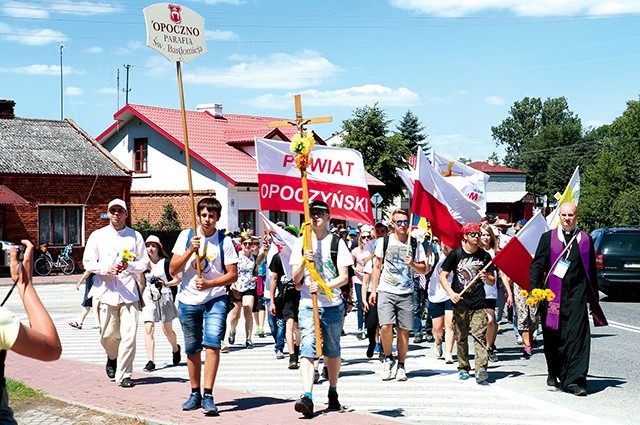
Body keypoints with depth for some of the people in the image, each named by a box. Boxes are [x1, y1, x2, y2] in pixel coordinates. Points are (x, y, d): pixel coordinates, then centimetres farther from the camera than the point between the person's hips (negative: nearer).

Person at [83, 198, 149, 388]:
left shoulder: (135, 236, 9)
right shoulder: (97, 236, 9)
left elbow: (144, 263, 8)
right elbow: (88, 263, 5)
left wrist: (129, 266, -12)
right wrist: (107, 269, -12)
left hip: (129, 292, 0)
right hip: (106, 292, 0)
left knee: (129, 335, -8)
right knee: (108, 334, 4)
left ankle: (124, 374, 1)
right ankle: (112, 358, 37)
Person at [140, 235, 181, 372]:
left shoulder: (165, 262, -4)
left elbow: (177, 280, -4)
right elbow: (142, 284, 14)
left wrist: (166, 283, -18)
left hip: (164, 297, -2)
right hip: (149, 298, 2)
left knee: (167, 330, 8)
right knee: (148, 329, -11)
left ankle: (176, 349, 38)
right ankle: (150, 361, -11)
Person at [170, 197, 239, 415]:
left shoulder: (224, 241, -4)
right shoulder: (186, 236, 0)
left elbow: (233, 274, -4)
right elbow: (172, 270, -2)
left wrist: (209, 284, -18)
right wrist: (190, 251, -16)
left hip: (215, 300, -2)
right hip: (188, 300, 2)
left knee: (212, 342, -18)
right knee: (192, 349, 10)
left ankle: (208, 395, -16)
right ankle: (195, 394, 24)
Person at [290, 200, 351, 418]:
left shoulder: (336, 242, 2)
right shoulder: (301, 243, 7)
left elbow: (344, 278, -4)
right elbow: (296, 280, 6)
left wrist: (322, 286, -20)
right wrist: (304, 262, -13)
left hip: (333, 304, 0)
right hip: (308, 305, 0)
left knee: (332, 351, 11)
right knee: (308, 349, -14)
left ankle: (333, 393, 28)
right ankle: (307, 397, -25)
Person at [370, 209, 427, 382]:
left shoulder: (415, 244, 4)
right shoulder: (384, 242, 4)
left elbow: (424, 269, 8)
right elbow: (377, 267, 10)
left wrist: (412, 264, -12)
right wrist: (373, 290, 6)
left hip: (406, 293, 1)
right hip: (386, 291, -1)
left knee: (404, 330, 2)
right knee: (385, 327, -16)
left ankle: (401, 366, 15)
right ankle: (388, 358, 8)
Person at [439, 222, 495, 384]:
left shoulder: (485, 256, 7)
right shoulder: (456, 254, 2)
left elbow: (492, 282, 13)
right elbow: (443, 276, 2)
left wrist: (486, 277, -10)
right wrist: (451, 292, -13)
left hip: (478, 304, 0)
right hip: (460, 303, 0)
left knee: (480, 335, -12)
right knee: (461, 338, 8)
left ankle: (481, 369, -18)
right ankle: (463, 368, 21)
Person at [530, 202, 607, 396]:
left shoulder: (585, 239, 10)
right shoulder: (548, 238, 6)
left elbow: (591, 271, 13)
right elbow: (537, 264, 3)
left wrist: (594, 298, 11)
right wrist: (534, 289, -10)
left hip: (576, 295, 0)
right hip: (552, 294, 0)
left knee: (576, 336, -9)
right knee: (552, 336, 9)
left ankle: (574, 380, -9)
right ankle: (554, 373, 31)